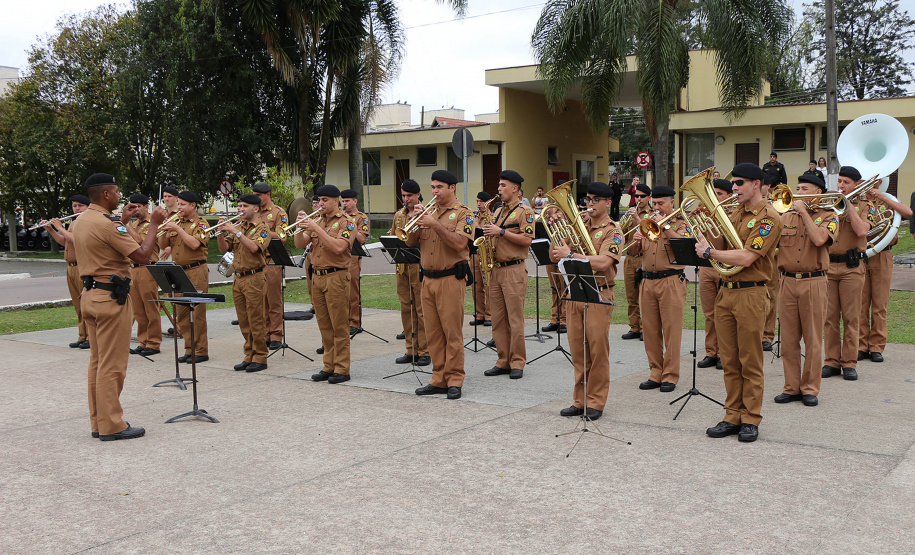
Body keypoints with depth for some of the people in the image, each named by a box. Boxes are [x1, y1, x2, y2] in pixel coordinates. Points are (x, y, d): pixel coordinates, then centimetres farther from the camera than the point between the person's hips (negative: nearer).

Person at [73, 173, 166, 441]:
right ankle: (111, 425, 2)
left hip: (90, 295, 10)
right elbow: (142, 255, -19)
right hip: (111, 297, -10)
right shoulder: (107, 224, -18)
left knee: (98, 361, 14)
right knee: (112, 364, -4)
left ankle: (98, 422, 21)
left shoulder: (81, 222, 12)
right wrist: (154, 224, -9)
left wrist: (123, 218, 25)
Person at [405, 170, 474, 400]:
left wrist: (435, 224, -20)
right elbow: (410, 241, 12)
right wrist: (415, 220, -5)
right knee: (433, 333, 8)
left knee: (453, 332, -5)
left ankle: (454, 381, 2)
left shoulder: (463, 213, -2)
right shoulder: (429, 212, 16)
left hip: (451, 280, -6)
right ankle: (438, 379, 15)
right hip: (428, 279, 6)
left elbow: (460, 243, -17)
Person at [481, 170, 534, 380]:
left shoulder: (524, 211, -5)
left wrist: (501, 231, -17)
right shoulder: (498, 212, 18)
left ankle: (517, 363, 2)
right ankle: (503, 362, 14)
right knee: (498, 319, 7)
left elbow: (527, 239, -16)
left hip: (514, 270, -8)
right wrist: (488, 236, 7)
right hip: (495, 270, 8)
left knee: (515, 319, -5)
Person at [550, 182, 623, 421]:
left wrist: (570, 255, -21)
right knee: (578, 351, 9)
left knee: (598, 351, -2)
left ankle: (596, 403, 7)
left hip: (599, 295, -5)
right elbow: (554, 256, 12)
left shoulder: (612, 231, -4)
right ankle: (579, 401, 18)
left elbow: (602, 263, -20)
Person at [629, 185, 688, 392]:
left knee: (671, 330, -3)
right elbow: (632, 251, 12)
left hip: (671, 282, -5)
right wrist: (636, 240, -9)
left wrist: (665, 226, -16)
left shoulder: (680, 223, 3)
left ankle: (670, 376, 3)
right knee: (650, 330, 7)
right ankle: (655, 373, 16)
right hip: (647, 281, 5)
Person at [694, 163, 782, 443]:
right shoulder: (734, 214, 16)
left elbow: (745, 258, -18)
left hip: (750, 294, -7)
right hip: (725, 291, 7)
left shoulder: (769, 217, -9)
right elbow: (719, 248, 15)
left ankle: (751, 420, 10)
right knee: (729, 361, 9)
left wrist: (708, 252, -9)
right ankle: (733, 417, 17)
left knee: (750, 362, 1)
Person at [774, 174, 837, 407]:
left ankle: (810, 389, 12)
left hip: (813, 283, -3)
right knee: (788, 339, 5)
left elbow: (819, 239, -18)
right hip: (787, 281, 3)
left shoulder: (828, 216, 2)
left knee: (813, 339, 2)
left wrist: (804, 211, -11)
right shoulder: (786, 216, 12)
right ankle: (791, 387, 15)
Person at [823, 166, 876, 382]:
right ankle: (832, 361, 12)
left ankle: (849, 363, 8)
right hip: (826, 265, 2)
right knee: (830, 317, 4)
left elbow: (861, 231, -14)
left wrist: (848, 204, -11)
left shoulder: (864, 205, 4)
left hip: (851, 267, -2)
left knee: (851, 318, 1)